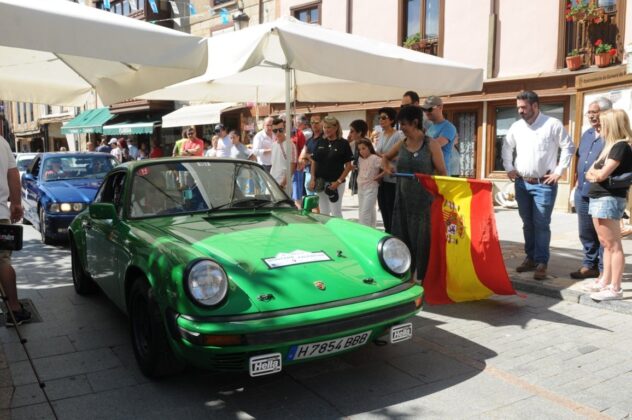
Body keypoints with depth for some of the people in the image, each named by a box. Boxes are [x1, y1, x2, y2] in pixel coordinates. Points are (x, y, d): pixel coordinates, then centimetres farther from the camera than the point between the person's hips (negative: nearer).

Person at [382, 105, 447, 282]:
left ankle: (424, 279, 10)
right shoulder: (401, 144, 7)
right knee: (402, 239, 10)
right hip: (403, 199, 5)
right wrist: (386, 166, 5)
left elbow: (442, 173, -5)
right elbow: (386, 157, 25)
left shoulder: (431, 144, -6)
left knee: (423, 240, -1)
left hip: (424, 200, -5)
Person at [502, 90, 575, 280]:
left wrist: (559, 171, -7)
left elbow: (568, 147, -3)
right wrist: (509, 168, 12)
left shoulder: (553, 124, -7)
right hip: (521, 183, 5)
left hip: (544, 184, -5)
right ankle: (530, 257, 22)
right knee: (528, 223, 12)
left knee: (541, 224, -5)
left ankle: (541, 262, 1)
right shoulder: (516, 126, 7)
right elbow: (507, 147, 21)